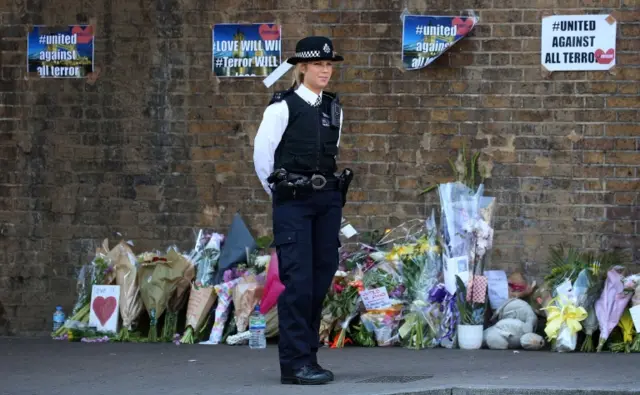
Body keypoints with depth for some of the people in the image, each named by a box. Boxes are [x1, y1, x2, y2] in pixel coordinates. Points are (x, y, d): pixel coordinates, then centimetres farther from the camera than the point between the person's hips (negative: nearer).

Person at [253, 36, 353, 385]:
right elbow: (262, 155, -2)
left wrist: (332, 190, 14)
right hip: (293, 203, -6)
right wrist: (280, 192, 7)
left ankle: (307, 355, 15)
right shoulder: (283, 107, -6)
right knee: (298, 281, -10)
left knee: (321, 280, 6)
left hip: (328, 201, 6)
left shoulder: (334, 108, 12)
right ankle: (295, 363, -8)